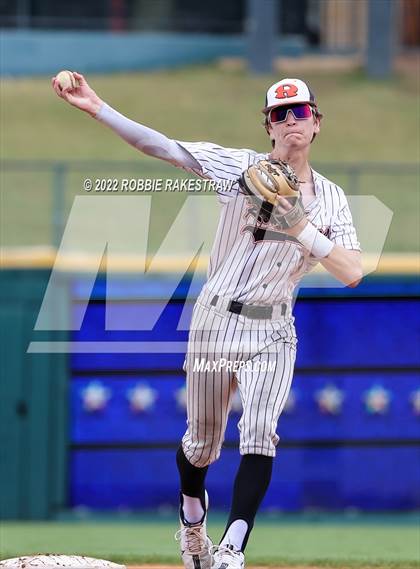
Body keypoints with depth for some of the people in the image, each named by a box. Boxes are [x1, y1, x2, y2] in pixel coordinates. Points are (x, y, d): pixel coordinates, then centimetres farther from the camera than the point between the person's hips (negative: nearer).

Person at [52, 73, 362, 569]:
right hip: (215, 322, 0)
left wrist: (300, 227, -20)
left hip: (271, 333, 0)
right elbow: (159, 145, -9)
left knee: (259, 436, -20)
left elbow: (352, 274, -10)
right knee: (201, 443, 11)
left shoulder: (329, 198, 2)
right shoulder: (240, 167, -2)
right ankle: (192, 524, 41)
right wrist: (96, 108, -19)